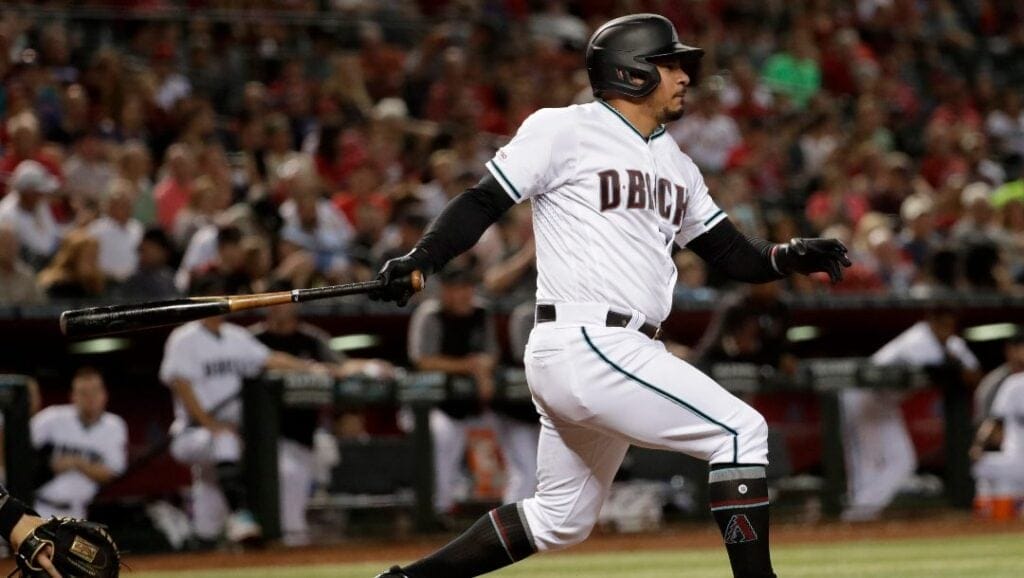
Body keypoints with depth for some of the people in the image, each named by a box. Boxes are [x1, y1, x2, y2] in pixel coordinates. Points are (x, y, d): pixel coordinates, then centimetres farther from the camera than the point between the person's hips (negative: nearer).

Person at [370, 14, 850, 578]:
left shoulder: (676, 166, 20)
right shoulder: (564, 130, -3)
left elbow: (735, 256, 18)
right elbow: (484, 202, -5)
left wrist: (793, 255, -1)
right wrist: (420, 261, -19)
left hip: (622, 353, 9)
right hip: (583, 345, -9)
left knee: (561, 521, 17)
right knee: (741, 430, -14)